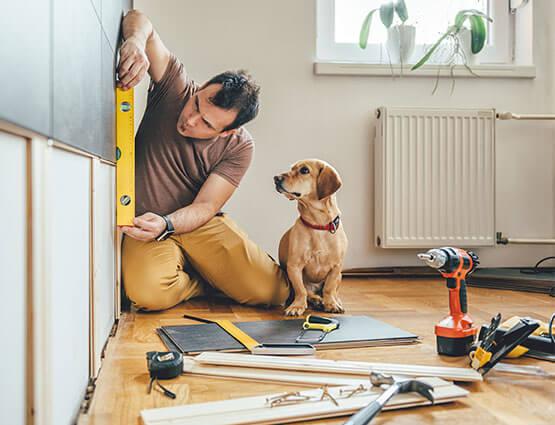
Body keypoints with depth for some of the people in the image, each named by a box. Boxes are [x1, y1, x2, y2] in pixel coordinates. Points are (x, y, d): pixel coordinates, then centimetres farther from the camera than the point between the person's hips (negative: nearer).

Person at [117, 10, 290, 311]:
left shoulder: (239, 147, -11)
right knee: (148, 294, -32)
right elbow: (140, 20, -12)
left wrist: (165, 225, -34)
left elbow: (205, 206, -14)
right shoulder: (175, 87, -10)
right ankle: (205, 283, 3)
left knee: (273, 291, -17)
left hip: (200, 225, 0)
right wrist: (136, 40, -37)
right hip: (146, 224, 0)